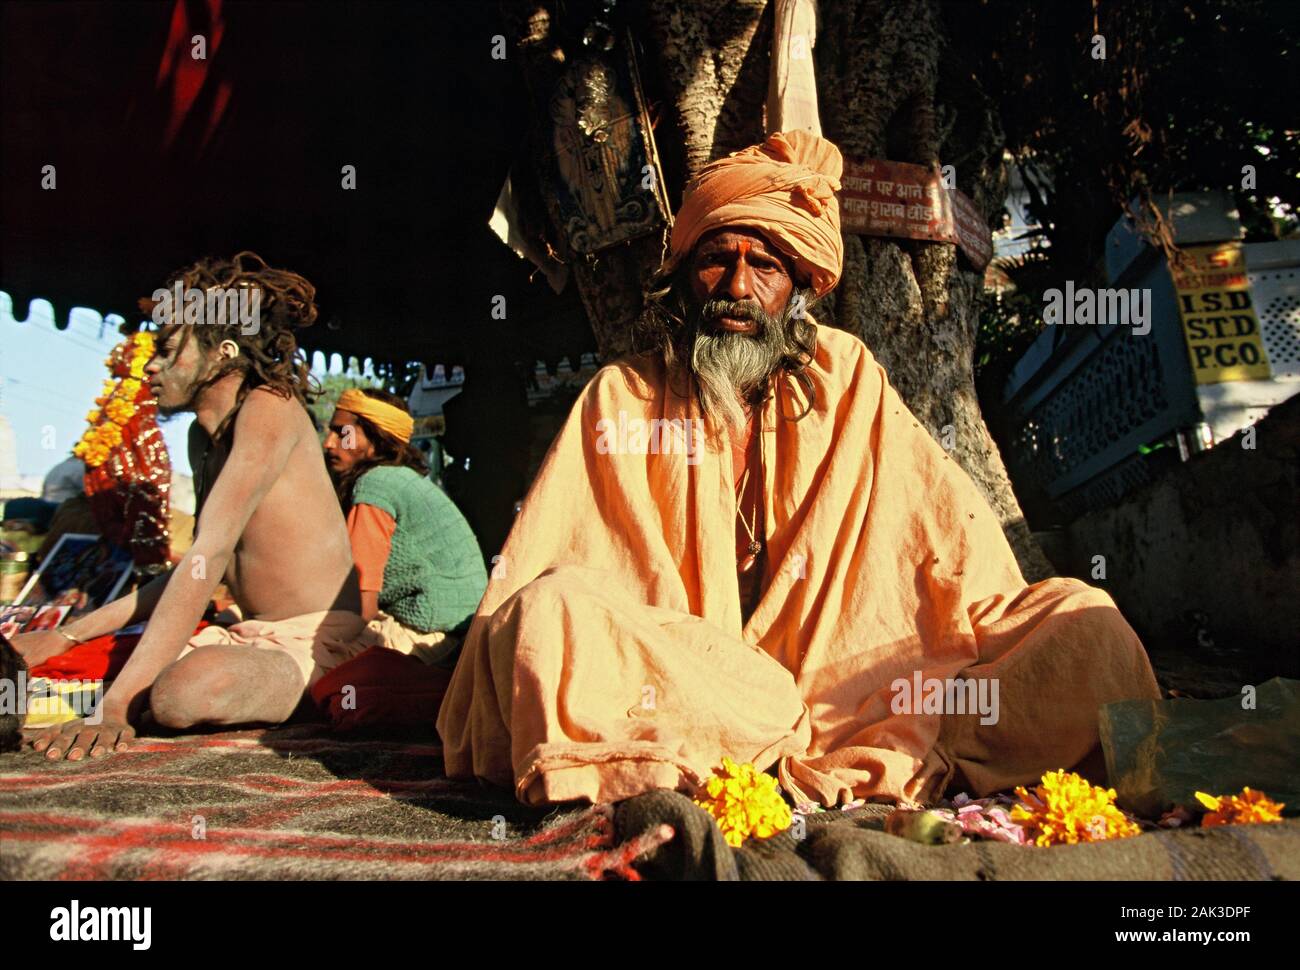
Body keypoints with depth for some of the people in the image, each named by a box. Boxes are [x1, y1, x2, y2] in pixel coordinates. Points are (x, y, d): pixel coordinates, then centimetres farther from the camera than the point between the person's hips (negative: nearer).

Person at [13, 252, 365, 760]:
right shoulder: (203, 437, 14)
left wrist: (116, 705, -30)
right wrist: (69, 635, 13)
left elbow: (209, 555, -26)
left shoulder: (268, 409, -16)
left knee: (184, 692, -37)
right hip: (251, 636, 8)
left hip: (316, 644, -8)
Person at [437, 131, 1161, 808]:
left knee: (1085, 623, -13)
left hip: (853, 682, 2)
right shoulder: (623, 399, 9)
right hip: (673, 691, -1)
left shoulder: (846, 379, 14)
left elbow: (956, 530, 9)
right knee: (551, 610, -32)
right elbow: (526, 578, 2)